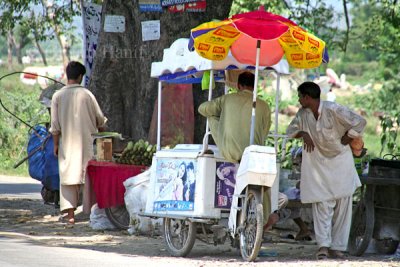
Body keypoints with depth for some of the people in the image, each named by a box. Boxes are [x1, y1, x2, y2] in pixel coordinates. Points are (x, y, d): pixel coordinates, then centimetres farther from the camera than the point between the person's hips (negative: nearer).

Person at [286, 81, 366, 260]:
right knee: (321, 205, -8)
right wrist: (303, 134, -8)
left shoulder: (334, 110, -18)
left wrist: (344, 141, -11)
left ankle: (337, 247, 6)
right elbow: (291, 130, 14)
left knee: (342, 206, 1)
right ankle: (323, 245, -12)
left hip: (340, 160, -3)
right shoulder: (303, 113, 0)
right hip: (318, 163, 3)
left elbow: (359, 123, -18)